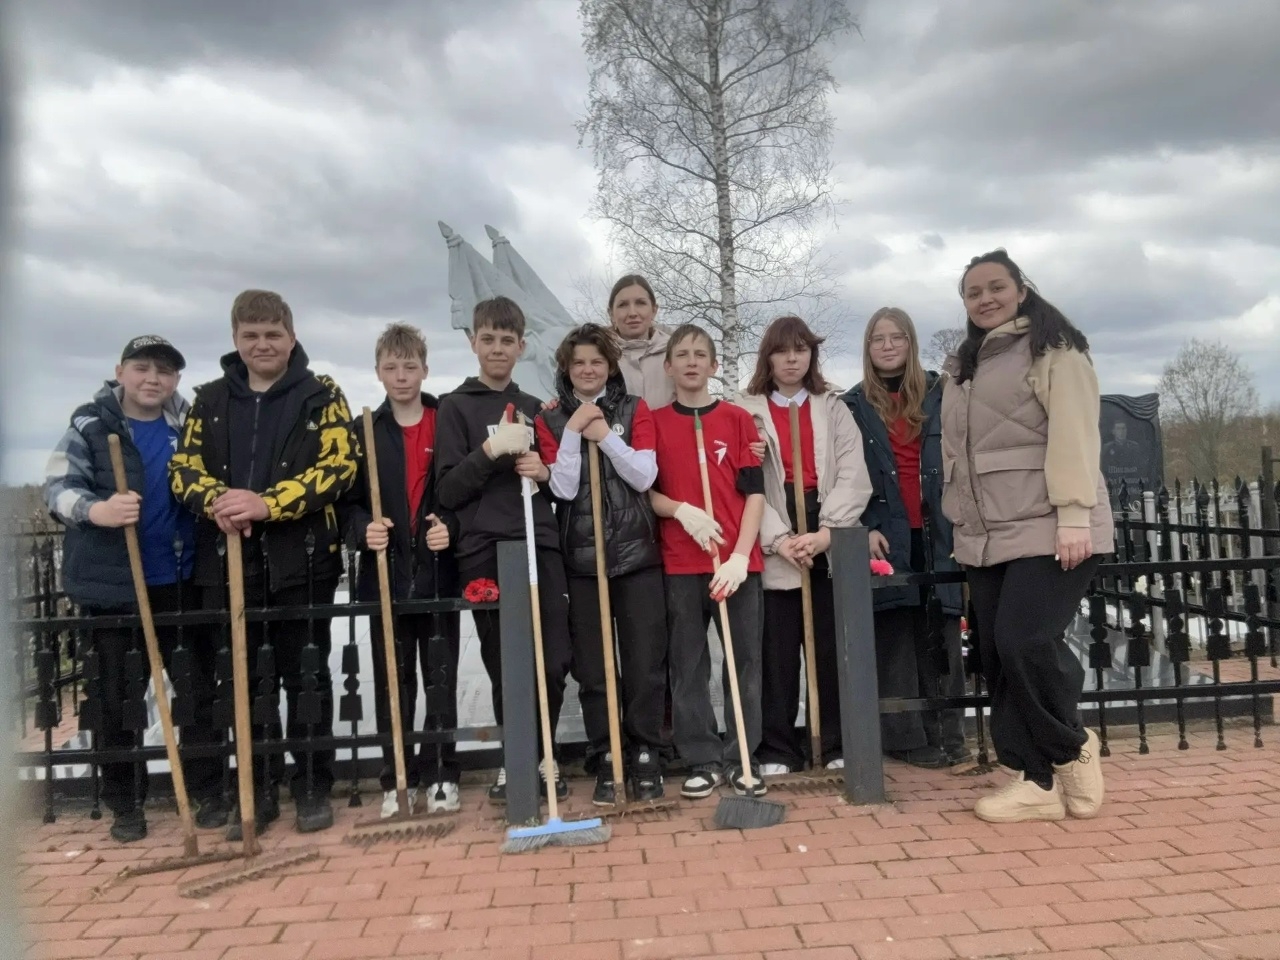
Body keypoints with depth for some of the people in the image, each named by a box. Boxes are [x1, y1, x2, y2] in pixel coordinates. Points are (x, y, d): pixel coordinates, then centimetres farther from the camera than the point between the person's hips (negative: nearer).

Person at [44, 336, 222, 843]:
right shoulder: (90, 425, -3)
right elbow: (57, 486, -11)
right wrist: (95, 509, -32)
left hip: (183, 583, 3)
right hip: (113, 586, -2)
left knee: (200, 688, 8)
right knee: (116, 698, 7)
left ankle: (207, 791, 22)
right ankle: (124, 804, 22)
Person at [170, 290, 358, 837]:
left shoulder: (321, 396, 1)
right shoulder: (210, 399, 12)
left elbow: (338, 466, -9)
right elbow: (183, 467, 6)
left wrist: (268, 504, -20)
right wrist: (216, 501, -17)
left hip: (302, 557, -3)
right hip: (228, 558, 3)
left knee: (305, 676, 6)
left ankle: (313, 787, 19)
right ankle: (257, 790, 24)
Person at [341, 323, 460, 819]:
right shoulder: (366, 431, 8)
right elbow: (349, 501, 6)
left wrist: (450, 527, -14)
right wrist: (363, 530, -13)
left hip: (439, 572, -1)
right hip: (386, 573, 1)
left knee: (441, 677, 5)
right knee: (392, 680, 7)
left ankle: (439, 772, 18)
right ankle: (396, 778, 18)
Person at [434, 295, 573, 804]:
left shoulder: (535, 408, 16)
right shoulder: (456, 406, 5)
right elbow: (448, 490, -3)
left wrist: (545, 472, -1)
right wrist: (490, 452, -17)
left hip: (540, 545, 3)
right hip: (484, 552, -3)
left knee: (554, 660, -2)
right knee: (505, 664, 0)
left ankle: (542, 754, 18)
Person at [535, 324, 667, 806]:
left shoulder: (635, 410, 6)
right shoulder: (551, 420, 5)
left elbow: (644, 477, -6)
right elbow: (563, 489, -6)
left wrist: (605, 435, -13)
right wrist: (573, 432, -12)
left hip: (636, 552, 0)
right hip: (581, 557, 0)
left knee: (645, 662, 2)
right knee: (592, 667, 5)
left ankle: (645, 759, 15)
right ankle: (604, 763, 17)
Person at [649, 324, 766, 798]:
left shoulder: (738, 419, 4)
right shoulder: (655, 422, 7)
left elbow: (754, 493, 0)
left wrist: (740, 555, -11)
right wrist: (681, 510, -13)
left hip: (738, 560, 0)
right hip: (680, 563, 1)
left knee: (745, 661, 4)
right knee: (688, 665, 5)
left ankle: (742, 758, 17)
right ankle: (703, 760, 17)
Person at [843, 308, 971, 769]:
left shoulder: (940, 393, 9)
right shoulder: (853, 405, 7)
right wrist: (866, 527, -8)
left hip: (938, 531, 1)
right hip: (885, 534, -1)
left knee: (942, 634, 5)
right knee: (896, 637, 0)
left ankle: (949, 733, 13)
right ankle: (907, 736, 6)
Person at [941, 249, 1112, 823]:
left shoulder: (1053, 349, -1)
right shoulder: (962, 368, 21)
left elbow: (1073, 435, -12)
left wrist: (1074, 517, -20)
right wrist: (962, 527, 16)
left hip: (1048, 530, -7)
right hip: (985, 538, 7)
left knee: (1026, 643, -16)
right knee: (997, 657, 2)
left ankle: (1072, 748, 11)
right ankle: (1036, 780, 10)